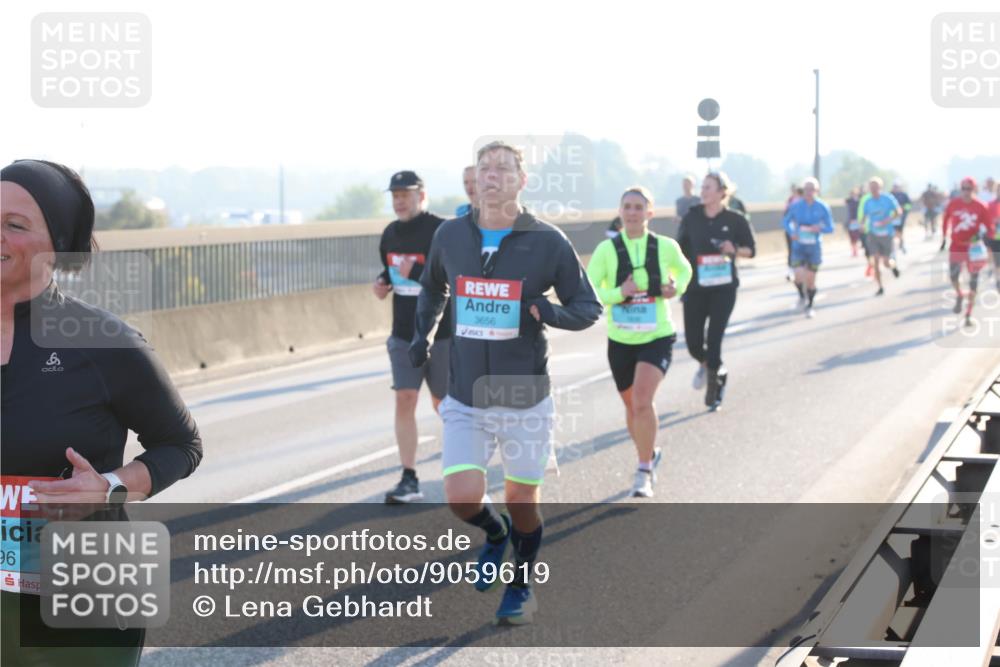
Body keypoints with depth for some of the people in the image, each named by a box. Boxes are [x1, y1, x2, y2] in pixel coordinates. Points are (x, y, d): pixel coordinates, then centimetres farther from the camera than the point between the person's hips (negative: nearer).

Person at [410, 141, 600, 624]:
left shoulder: (548, 242, -7)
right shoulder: (451, 235, 2)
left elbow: (588, 308, -1)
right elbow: (433, 286, 23)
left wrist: (550, 312, -21)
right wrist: (422, 332, 9)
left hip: (525, 399, -2)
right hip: (465, 400, 2)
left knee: (521, 502, 7)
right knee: (462, 499, -10)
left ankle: (522, 587, 33)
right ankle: (496, 533, 26)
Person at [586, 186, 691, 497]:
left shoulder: (666, 247, -4)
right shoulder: (606, 250, -7)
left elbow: (684, 270, 17)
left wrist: (676, 288, -4)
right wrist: (618, 294, -26)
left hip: (657, 337, -2)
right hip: (620, 340, 2)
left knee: (642, 399, -22)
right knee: (632, 406, 16)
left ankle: (644, 472, -11)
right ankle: (650, 453, 44)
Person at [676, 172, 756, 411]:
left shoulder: (734, 220, -4)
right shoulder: (691, 218, 1)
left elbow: (751, 249, 4)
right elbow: (681, 250, 11)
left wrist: (734, 250, -16)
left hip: (723, 287, -2)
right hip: (695, 288, 2)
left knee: (714, 339, -7)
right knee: (693, 342, 1)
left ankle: (713, 389, 12)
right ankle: (706, 365, 36)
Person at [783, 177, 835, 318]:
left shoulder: (822, 207, -6)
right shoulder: (796, 206, -3)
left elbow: (830, 227, -1)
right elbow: (785, 222, 9)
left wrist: (819, 229, -22)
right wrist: (791, 233, -11)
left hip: (814, 247, 0)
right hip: (799, 245, 0)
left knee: (810, 279, 4)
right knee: (799, 276, -17)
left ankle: (810, 306, 26)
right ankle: (802, 295, 16)